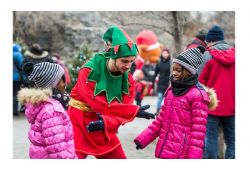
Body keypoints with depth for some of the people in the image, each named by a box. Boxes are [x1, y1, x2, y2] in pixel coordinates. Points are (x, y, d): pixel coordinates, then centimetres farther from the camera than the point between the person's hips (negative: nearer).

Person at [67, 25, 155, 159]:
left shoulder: (127, 79, -4)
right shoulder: (90, 70, -19)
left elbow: (123, 111, -6)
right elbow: (97, 103, -26)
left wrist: (105, 122, -28)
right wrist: (135, 111, -29)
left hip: (104, 128, 5)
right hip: (79, 123, -5)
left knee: (119, 157, 8)